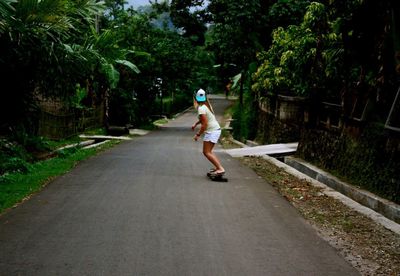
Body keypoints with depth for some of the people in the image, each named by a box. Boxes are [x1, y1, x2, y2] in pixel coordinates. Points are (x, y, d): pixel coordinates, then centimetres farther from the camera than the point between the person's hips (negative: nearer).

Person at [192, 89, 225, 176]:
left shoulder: (201, 108, -18)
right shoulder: (207, 105, 10)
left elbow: (205, 124, -22)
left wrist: (198, 135, -15)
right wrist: (196, 124, 24)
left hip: (211, 131, -9)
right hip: (216, 129, 9)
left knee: (206, 152, -8)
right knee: (209, 151, 19)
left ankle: (220, 169, -18)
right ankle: (218, 167, 12)